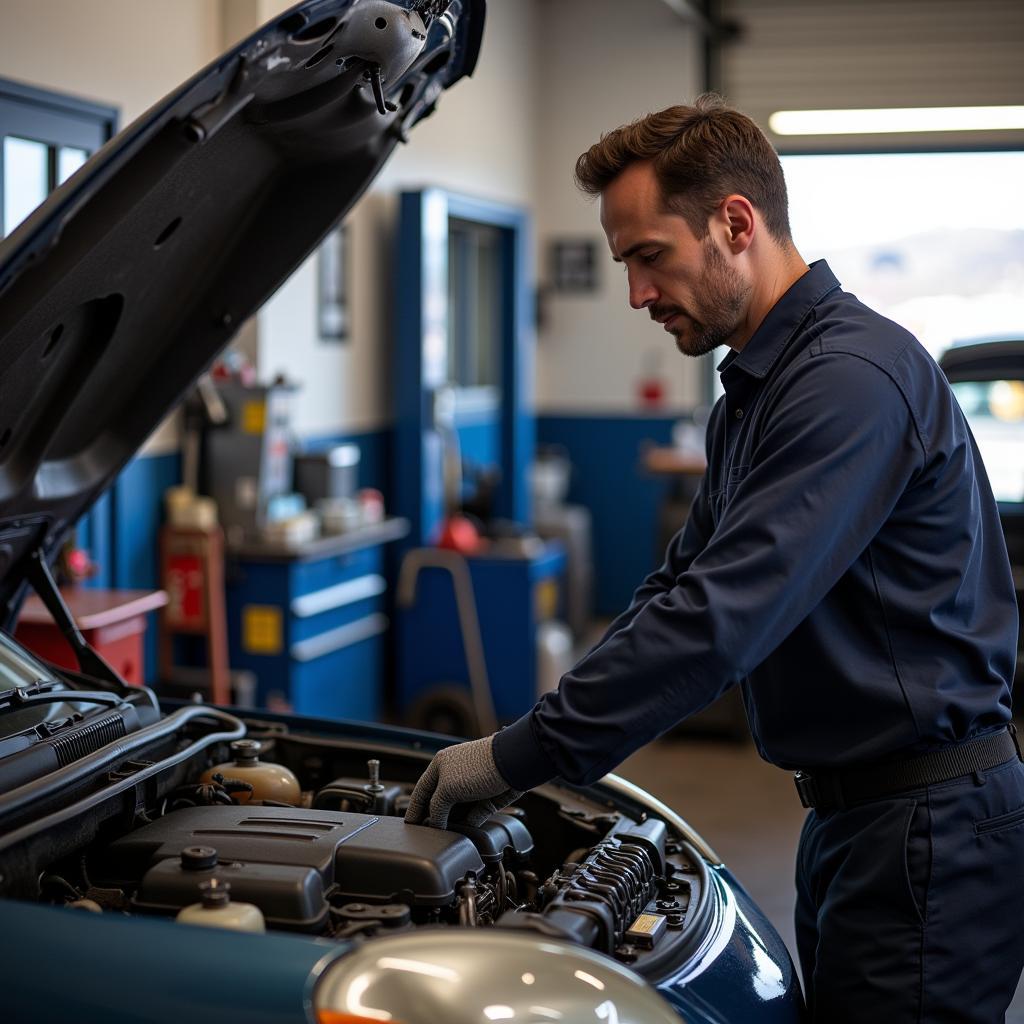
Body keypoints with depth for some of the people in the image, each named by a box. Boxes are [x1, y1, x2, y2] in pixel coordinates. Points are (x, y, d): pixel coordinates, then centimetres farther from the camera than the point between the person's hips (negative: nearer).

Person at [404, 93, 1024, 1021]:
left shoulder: (856, 377, -20)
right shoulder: (754, 391, 14)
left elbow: (724, 615, -27)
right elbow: (681, 589, 17)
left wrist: (526, 753, -22)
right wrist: (531, 749, 8)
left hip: (929, 825, -10)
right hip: (853, 811, 10)